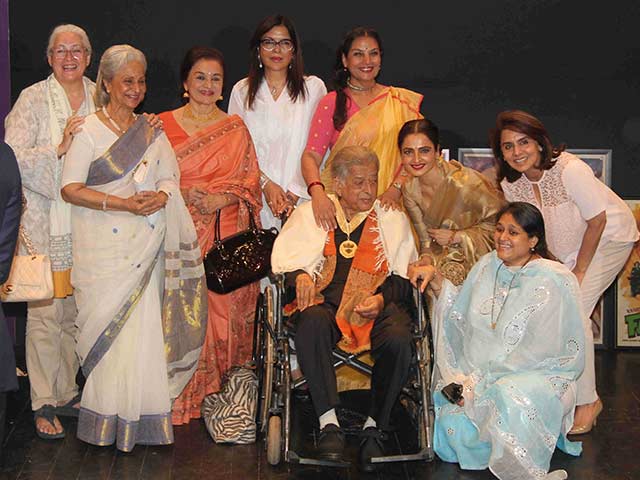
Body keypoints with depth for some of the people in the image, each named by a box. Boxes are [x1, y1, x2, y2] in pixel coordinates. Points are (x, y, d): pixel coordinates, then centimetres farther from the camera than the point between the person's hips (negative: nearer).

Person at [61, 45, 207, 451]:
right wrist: (124, 204, -16)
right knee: (108, 324, -4)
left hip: (147, 246, 4)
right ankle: (109, 417, 6)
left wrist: (161, 196, -11)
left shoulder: (152, 132, 14)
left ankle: (143, 413, 7)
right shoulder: (89, 131, -1)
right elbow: (71, 188, -7)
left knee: (146, 324, 0)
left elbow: (170, 176, 13)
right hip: (104, 246, -4)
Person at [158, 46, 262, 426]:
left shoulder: (236, 129, 12)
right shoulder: (165, 125, 9)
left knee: (223, 307, -2)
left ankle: (220, 393, 10)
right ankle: (182, 397, 4)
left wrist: (221, 199, -10)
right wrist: (182, 195, -12)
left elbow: (251, 183, 7)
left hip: (225, 235, 1)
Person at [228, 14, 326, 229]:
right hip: (256, 199, 1)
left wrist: (296, 191, -9)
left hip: (301, 198, -1)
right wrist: (265, 184, -7)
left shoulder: (314, 88, 5)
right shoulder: (242, 91, 10)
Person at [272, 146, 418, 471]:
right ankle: (328, 422, -32)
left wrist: (383, 298, -7)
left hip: (379, 303, 1)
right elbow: (283, 260, 10)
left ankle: (375, 426, -16)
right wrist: (300, 275, -12)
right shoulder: (309, 214, 19)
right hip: (325, 301, 0)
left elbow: (405, 275, 12)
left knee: (398, 338, -32)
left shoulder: (393, 219, 20)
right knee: (311, 322, -36)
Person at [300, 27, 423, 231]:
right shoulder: (331, 103, 6)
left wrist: (395, 189, -13)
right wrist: (317, 192, -23)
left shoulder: (401, 101, 11)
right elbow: (311, 155, -4)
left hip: (387, 205, 1)